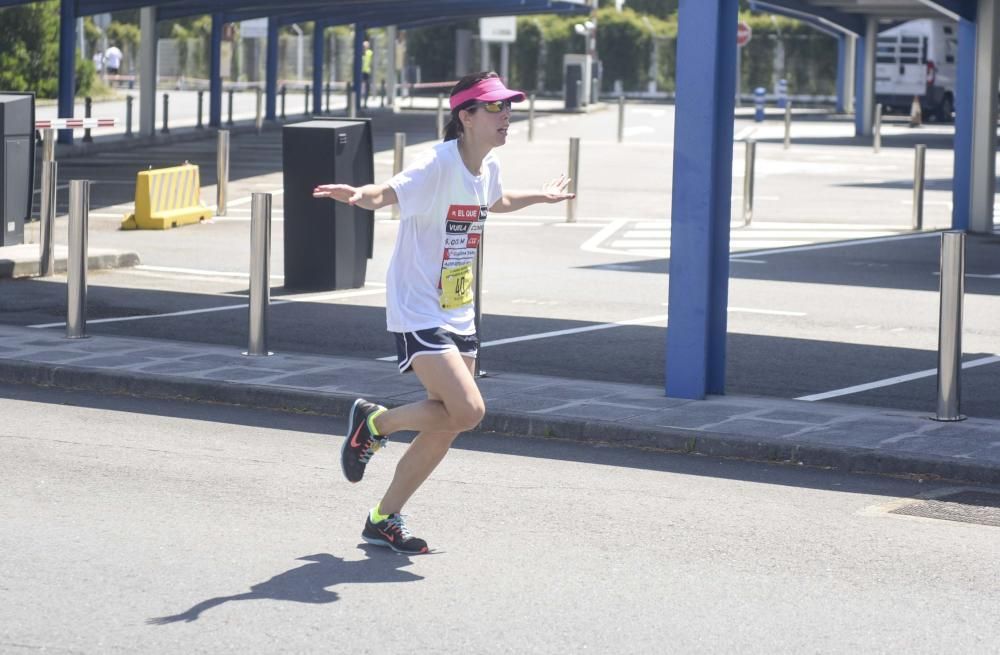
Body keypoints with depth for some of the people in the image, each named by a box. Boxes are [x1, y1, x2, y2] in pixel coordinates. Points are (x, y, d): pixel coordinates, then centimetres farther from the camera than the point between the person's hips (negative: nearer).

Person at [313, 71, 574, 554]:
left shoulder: (488, 166, 6)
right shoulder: (438, 165, -19)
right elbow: (388, 193, -35)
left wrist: (540, 197, 45)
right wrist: (359, 195, -57)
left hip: (459, 315, 9)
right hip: (417, 312, -9)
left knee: (445, 429, 8)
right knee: (468, 410, -20)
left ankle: (383, 520, 21)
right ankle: (374, 422, 5)